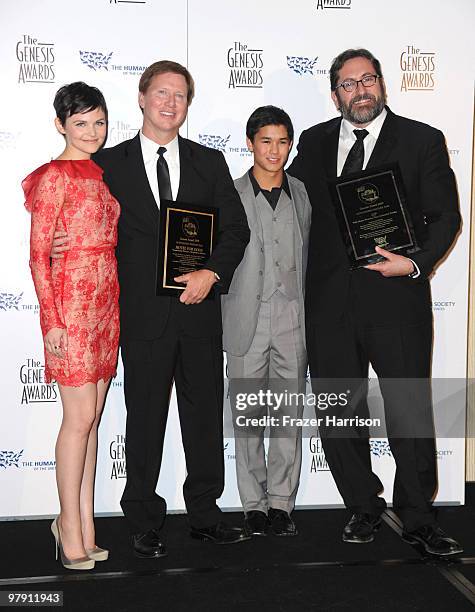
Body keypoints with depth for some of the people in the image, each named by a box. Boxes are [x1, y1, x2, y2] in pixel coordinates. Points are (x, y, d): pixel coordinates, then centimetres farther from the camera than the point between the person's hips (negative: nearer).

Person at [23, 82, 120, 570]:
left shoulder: (103, 173, 15)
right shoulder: (53, 177, -5)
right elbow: (38, 255, -9)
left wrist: (117, 305, 15)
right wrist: (52, 320, -13)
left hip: (106, 300, 7)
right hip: (70, 300, -7)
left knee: (91, 417, 10)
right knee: (80, 417, -4)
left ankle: (82, 525, 21)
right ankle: (72, 527, 13)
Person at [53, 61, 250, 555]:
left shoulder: (209, 162, 10)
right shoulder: (110, 163, 4)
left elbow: (236, 229, 6)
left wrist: (211, 273, -8)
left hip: (199, 310, 2)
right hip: (143, 314, -2)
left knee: (205, 415, 10)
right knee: (145, 419, 7)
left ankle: (204, 514, 27)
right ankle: (144, 523, 22)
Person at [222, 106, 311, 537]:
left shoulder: (304, 196, 9)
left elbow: (311, 259, 10)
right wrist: (219, 324, -4)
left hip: (293, 321, 2)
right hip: (246, 320, -2)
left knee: (289, 416, 5)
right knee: (247, 417, 5)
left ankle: (282, 502, 18)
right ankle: (254, 505, 18)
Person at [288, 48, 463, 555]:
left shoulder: (423, 140, 3)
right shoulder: (314, 142, 12)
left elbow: (445, 216, 1)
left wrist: (416, 263, -15)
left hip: (397, 297, -3)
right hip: (330, 301, 3)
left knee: (411, 413, 3)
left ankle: (418, 519, 20)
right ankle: (363, 508, 29)